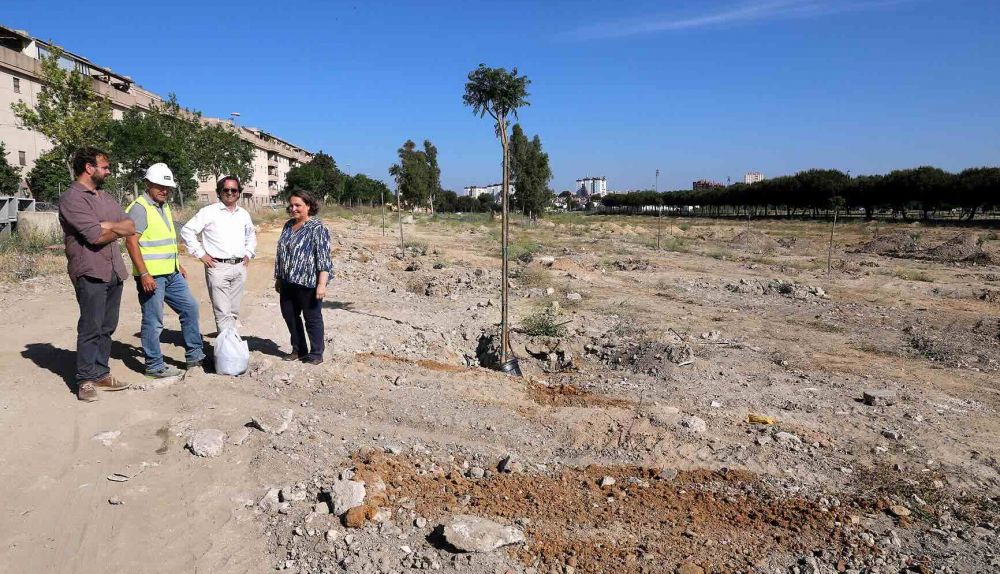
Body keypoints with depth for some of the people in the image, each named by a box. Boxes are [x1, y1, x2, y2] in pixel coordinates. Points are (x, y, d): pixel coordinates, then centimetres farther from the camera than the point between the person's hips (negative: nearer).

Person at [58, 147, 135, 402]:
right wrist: (117, 229, 1)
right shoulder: (72, 198, -7)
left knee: (107, 327, 10)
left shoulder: (106, 198, 17)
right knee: (91, 328, -3)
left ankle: (101, 373, 18)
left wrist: (108, 225, -9)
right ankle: (86, 380, 5)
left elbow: (131, 228, 9)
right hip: (90, 272, -7)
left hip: (114, 271, 7)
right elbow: (95, 235, -16)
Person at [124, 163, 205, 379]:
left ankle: (194, 356, 22)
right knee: (153, 321, -1)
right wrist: (144, 274, -23)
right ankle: (154, 366, 10)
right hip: (151, 276, -9)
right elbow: (131, 242, -19)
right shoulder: (140, 208, -12)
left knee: (190, 308, 12)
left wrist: (178, 264, 24)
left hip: (171, 274, 9)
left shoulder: (164, 207, 16)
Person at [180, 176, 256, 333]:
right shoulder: (209, 212, -2)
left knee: (234, 311, 12)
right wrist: (200, 254, -6)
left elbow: (251, 235, 31)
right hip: (218, 267, -5)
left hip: (239, 267, 6)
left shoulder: (243, 214, 14)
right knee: (223, 312, -9)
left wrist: (248, 253, 17)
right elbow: (187, 230, -2)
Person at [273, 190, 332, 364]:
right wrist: (278, 278, 19)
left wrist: (321, 284, -22)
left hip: (308, 283, -8)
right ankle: (298, 350, 31)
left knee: (312, 317, 4)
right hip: (288, 282, 8)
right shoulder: (288, 226, 12)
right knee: (289, 315, 15)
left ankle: (316, 354, 17)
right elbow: (281, 253, 19)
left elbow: (324, 258, -17)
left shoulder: (317, 228, -12)